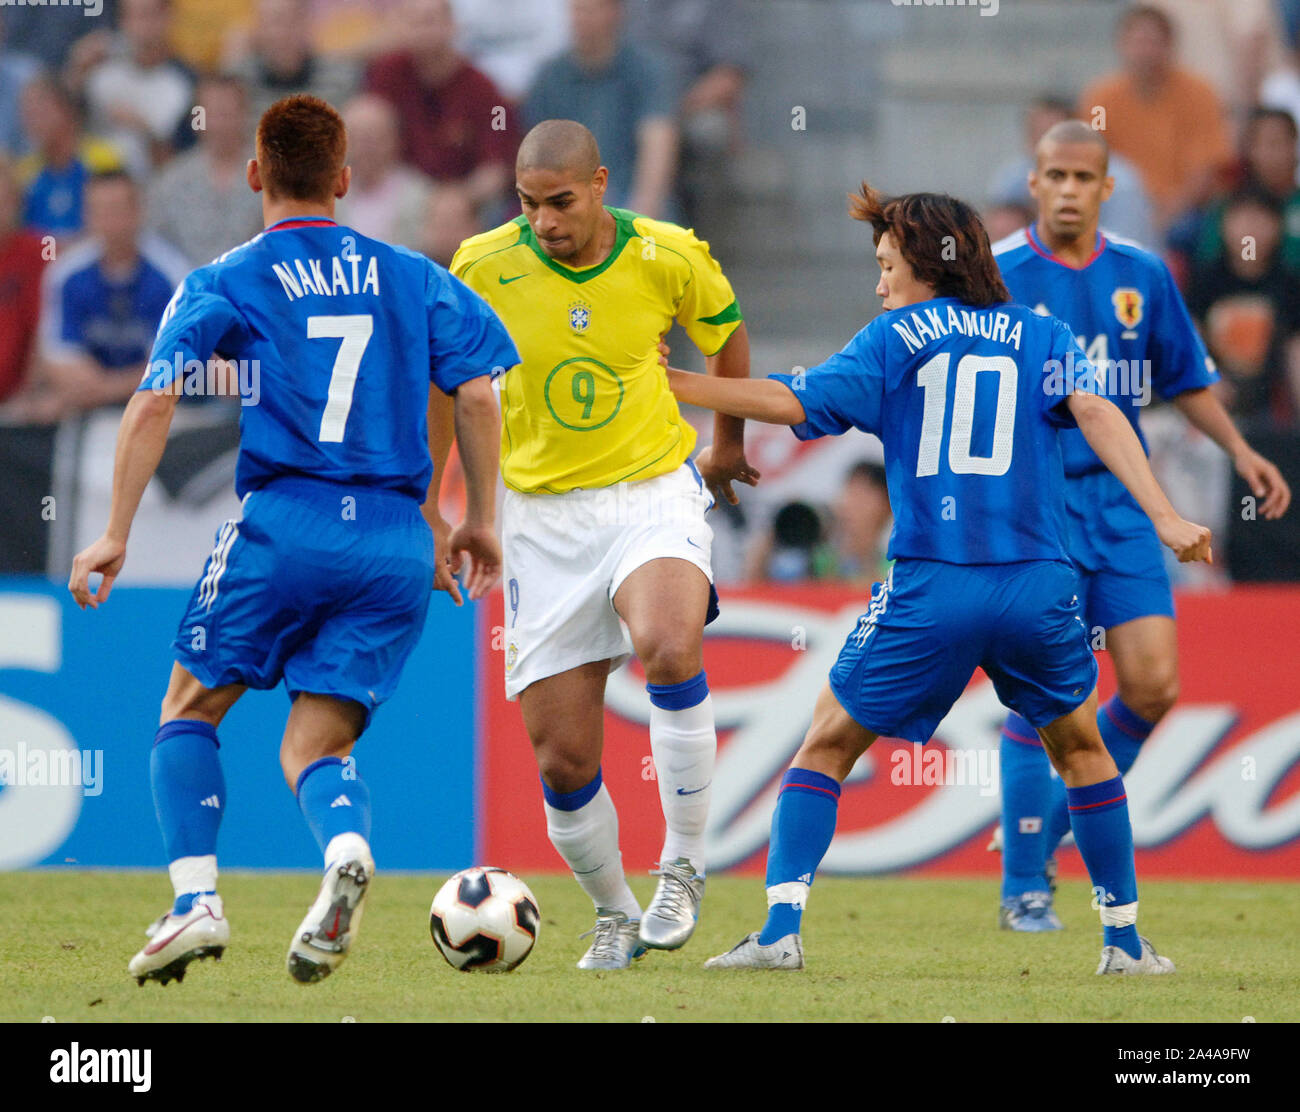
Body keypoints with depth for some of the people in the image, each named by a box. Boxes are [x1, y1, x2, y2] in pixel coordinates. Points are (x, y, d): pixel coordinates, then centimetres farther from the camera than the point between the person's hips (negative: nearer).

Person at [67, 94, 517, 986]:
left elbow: (154, 405, -5)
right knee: (316, 748, 6)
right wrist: (479, 522, 16)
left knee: (190, 711, 15)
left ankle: (197, 902, -2)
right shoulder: (413, 276, 14)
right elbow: (476, 393, 8)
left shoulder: (223, 284, 6)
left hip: (284, 525, -3)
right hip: (397, 542, 3)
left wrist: (116, 536, -3)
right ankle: (346, 849, -28)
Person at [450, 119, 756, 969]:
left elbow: (727, 329, 13)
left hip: (654, 496, -1)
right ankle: (615, 918, 25)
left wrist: (729, 445, 26)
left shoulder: (669, 257, -9)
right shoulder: (484, 267, -9)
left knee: (669, 645, -34)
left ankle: (683, 868, -17)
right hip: (543, 520, 1)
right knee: (563, 761, -1)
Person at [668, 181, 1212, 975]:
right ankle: (1126, 940, 21)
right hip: (1038, 582, 2)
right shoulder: (1042, 335, 13)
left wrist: (675, 385, 8)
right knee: (1080, 746, 23)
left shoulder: (893, 340, 7)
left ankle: (782, 930, -3)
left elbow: (795, 403, -1)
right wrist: (1165, 516, -11)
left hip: (929, 590, -2)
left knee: (828, 744, 10)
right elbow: (1094, 412, -3)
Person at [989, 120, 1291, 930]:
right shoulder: (997, 276, -5)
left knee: (1153, 686, -5)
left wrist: (1239, 450, 6)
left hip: (1122, 503, 4)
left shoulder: (1142, 276, 7)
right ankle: (1025, 888, 2)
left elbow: (1187, 378, 17)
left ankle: (1065, 818, 19)